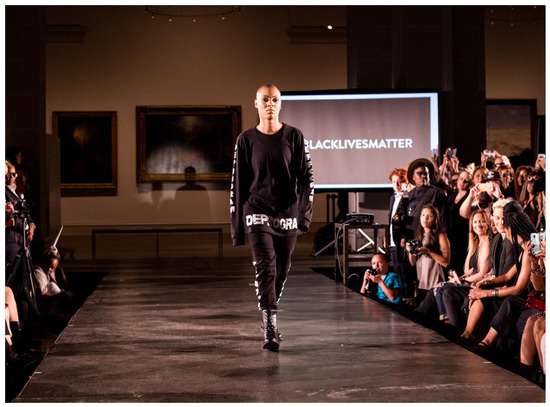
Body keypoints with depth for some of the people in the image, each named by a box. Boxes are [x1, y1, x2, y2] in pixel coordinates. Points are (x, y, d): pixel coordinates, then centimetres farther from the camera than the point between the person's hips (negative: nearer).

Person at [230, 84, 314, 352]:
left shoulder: (293, 136, 4)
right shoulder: (246, 139, 2)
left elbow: (306, 176, 4)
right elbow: (238, 182, 5)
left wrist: (305, 212, -9)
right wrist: (236, 226, 3)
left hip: (287, 213, 2)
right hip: (257, 212, -2)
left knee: (281, 271, 9)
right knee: (265, 267, -15)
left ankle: (270, 317, 30)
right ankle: (270, 330, -17)